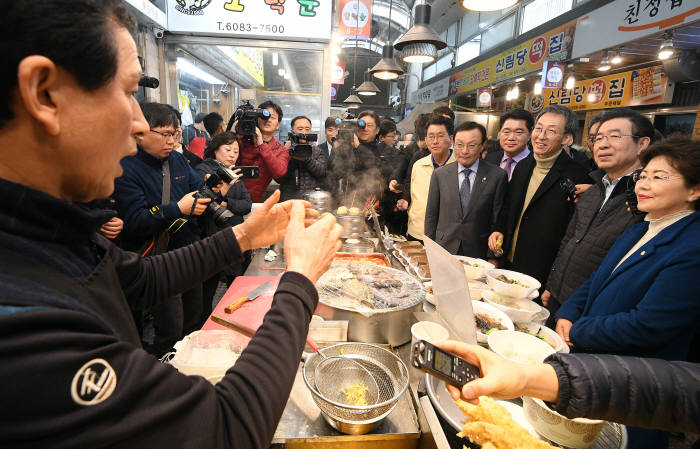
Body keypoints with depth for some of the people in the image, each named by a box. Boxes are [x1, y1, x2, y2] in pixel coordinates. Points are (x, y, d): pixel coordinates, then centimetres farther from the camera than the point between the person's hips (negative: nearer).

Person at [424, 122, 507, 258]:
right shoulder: (440, 174, -1)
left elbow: (497, 220, -3)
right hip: (443, 250, 1)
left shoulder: (497, 176, -5)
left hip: (479, 255, -1)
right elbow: (431, 216, 2)